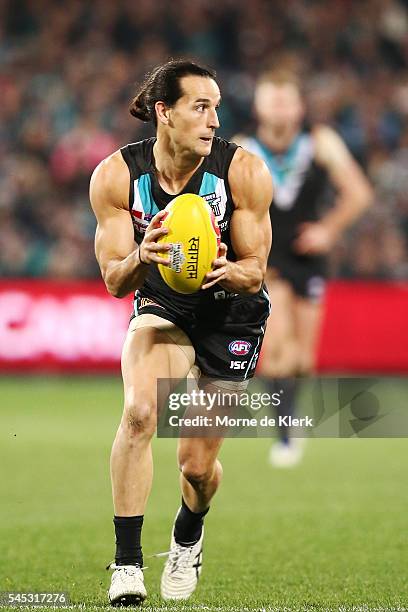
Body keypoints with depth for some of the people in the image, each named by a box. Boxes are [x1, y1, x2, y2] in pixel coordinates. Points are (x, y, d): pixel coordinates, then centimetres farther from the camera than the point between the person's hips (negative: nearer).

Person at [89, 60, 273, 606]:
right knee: (139, 411, -29)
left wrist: (226, 272, -38)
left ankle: (188, 539, 39)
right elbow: (114, 281, -15)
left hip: (232, 313, 0)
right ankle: (127, 562, -21)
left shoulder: (244, 172, -21)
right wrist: (140, 259, -38)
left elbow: (254, 273, -14)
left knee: (198, 465, 2)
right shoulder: (117, 176, -18)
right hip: (161, 307, 0)